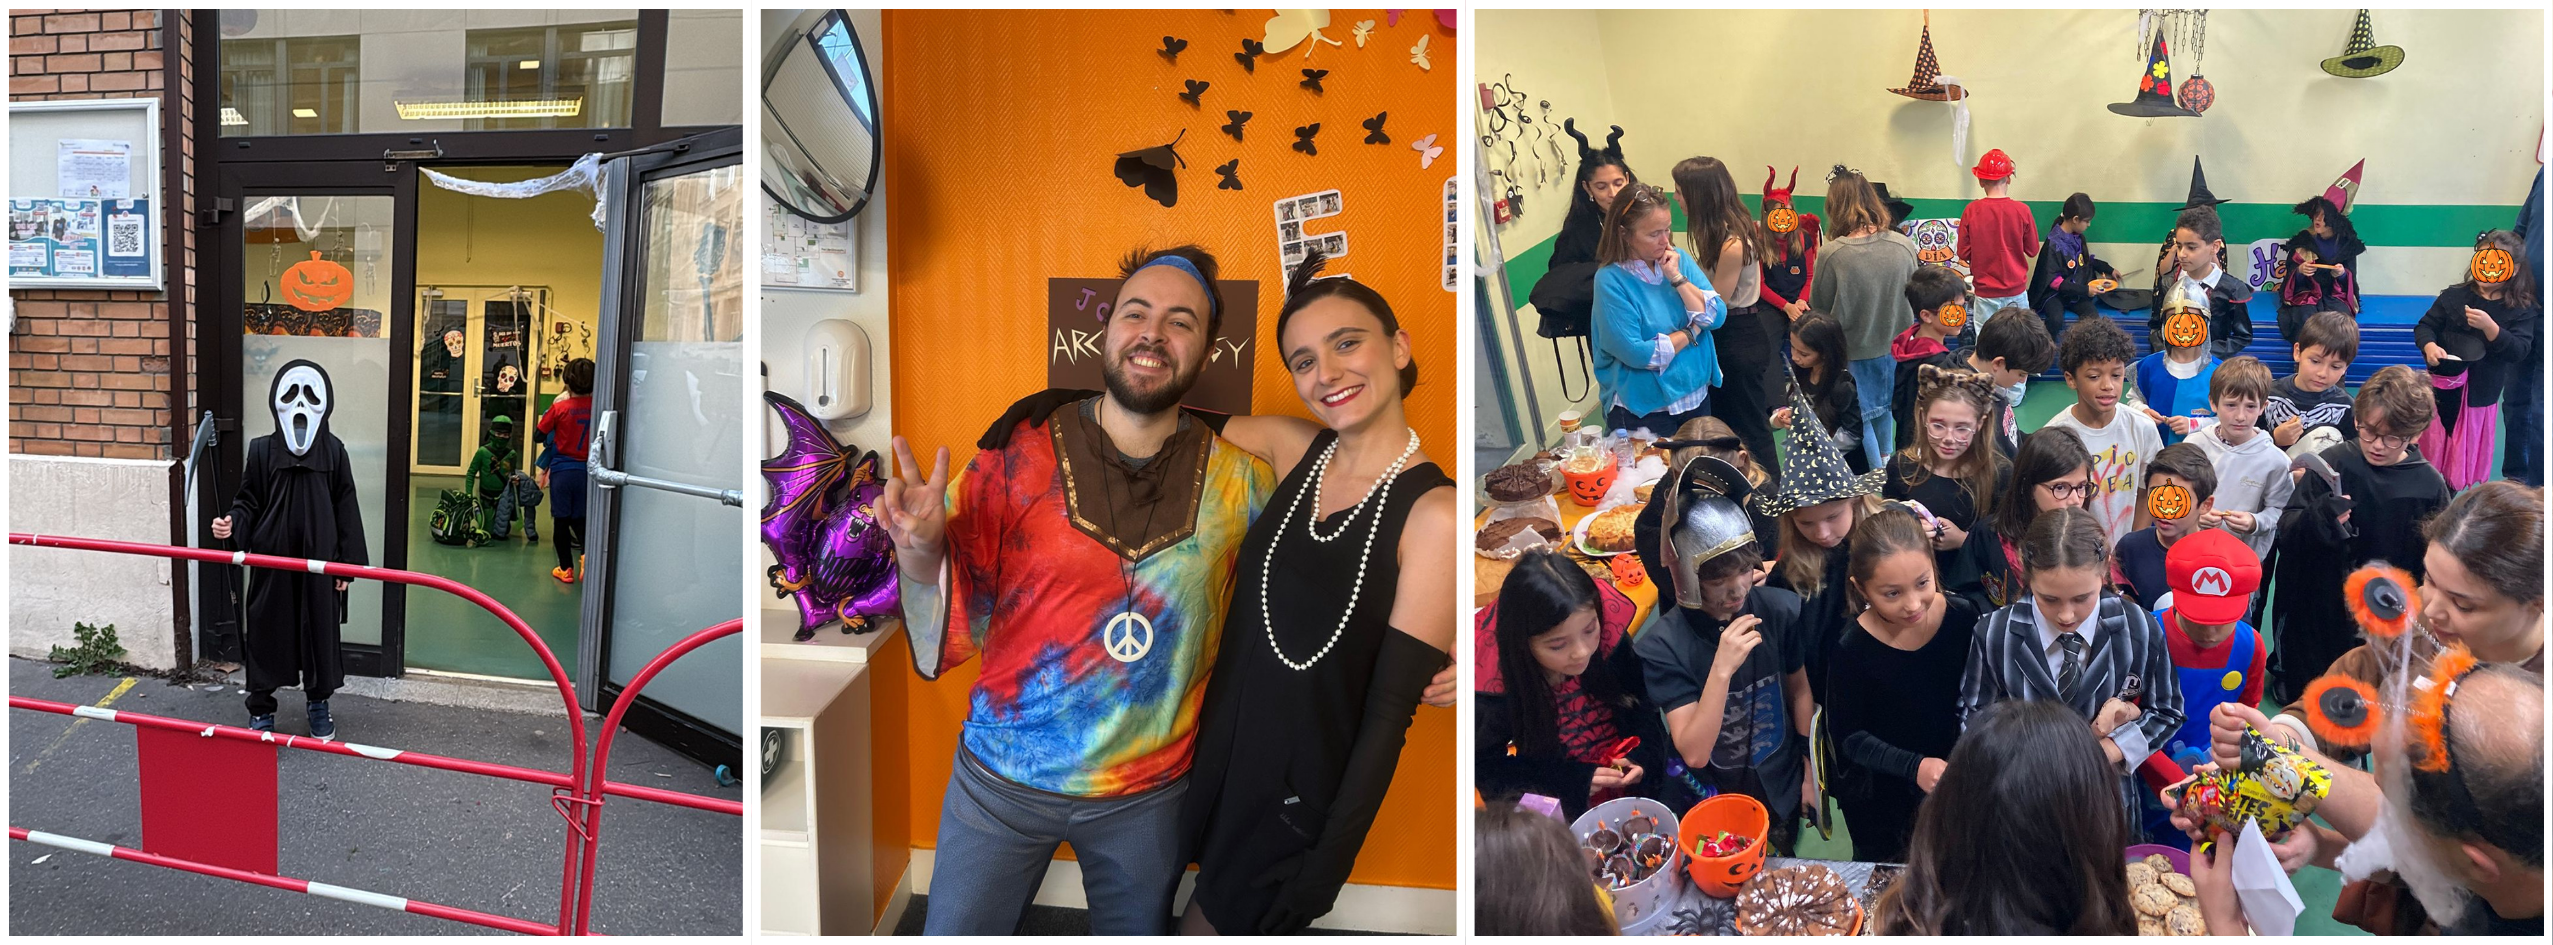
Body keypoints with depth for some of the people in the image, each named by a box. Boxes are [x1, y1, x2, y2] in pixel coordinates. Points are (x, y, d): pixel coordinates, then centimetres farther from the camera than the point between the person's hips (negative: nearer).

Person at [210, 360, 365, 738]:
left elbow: (345, 509, 1)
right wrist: (232, 523, -17)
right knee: (265, 632, 5)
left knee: (320, 629, 8)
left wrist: (346, 563, -1)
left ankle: (318, 703, 26)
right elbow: (249, 502, 5)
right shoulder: (262, 450, -1)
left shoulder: (333, 451, -1)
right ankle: (261, 709, 19)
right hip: (271, 559, 0)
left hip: (319, 561, 0)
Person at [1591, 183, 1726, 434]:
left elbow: (1717, 317, -7)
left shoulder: (1679, 260, -1)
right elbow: (1636, 354, -24)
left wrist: (1677, 277, -17)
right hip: (1642, 411, -6)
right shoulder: (1611, 280, -19)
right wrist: (1691, 332, -12)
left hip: (1697, 394, 6)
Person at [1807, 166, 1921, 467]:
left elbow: (1818, 308, -9)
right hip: (1897, 347, 4)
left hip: (1854, 351, -4)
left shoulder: (1831, 254, -23)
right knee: (1885, 411, 26)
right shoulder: (1904, 245, -13)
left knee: (1860, 421, 14)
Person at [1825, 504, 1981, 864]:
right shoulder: (1853, 648, -27)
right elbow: (1848, 735, -16)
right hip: (1878, 796, -2)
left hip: (1947, 778, 3)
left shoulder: (1962, 618, -19)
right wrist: (1914, 767, -27)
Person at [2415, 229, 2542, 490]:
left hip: (2480, 395, -1)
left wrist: (2490, 327, -30)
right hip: (2441, 386, 1)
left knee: (2466, 456, 8)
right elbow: (2425, 326, 2)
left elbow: (2518, 351, -14)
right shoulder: (2454, 296, -1)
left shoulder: (2522, 309, -5)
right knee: (2430, 448, 9)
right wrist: (2429, 346, -20)